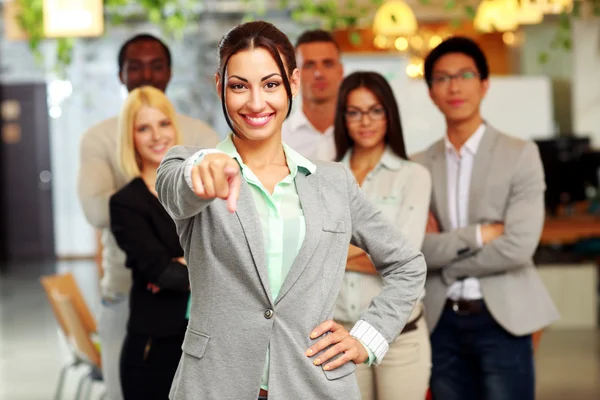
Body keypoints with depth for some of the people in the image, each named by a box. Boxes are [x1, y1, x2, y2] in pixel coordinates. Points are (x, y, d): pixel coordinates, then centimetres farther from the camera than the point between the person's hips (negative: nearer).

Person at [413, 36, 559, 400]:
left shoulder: (520, 154, -3)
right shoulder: (421, 165, 5)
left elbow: (518, 247, -14)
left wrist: (444, 251, -6)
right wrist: (481, 233, -15)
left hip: (501, 318, -3)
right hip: (443, 320, 3)